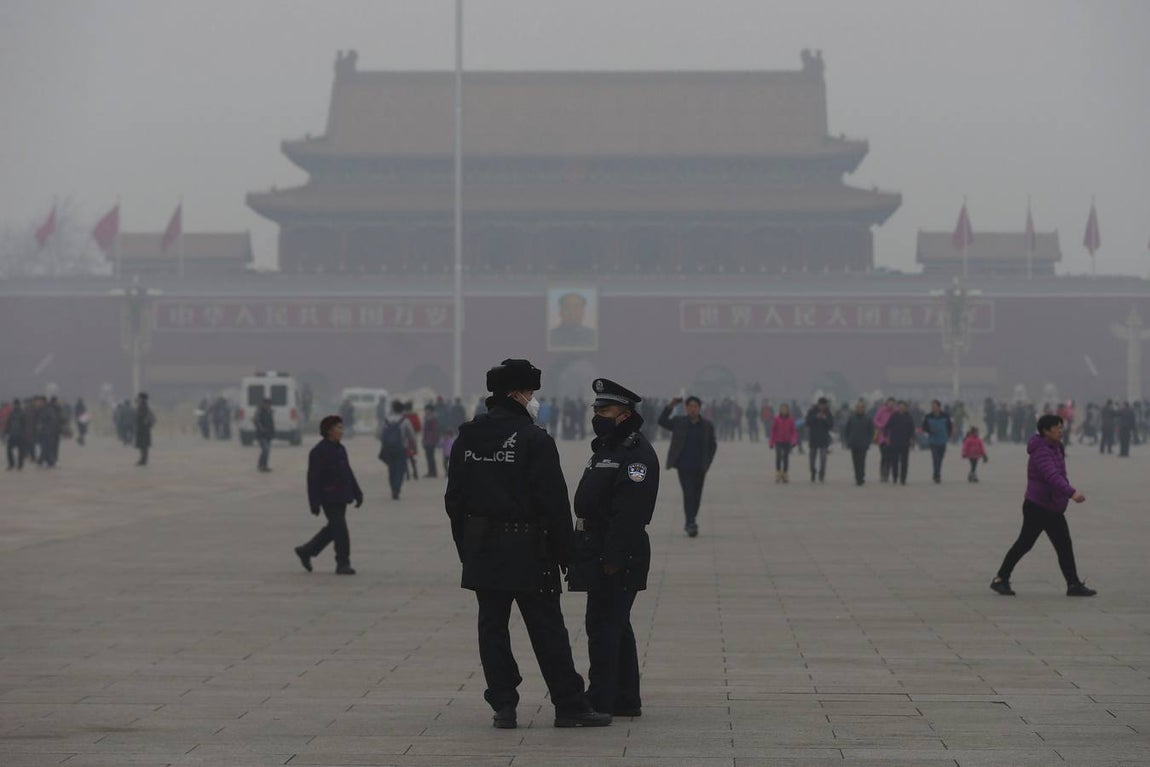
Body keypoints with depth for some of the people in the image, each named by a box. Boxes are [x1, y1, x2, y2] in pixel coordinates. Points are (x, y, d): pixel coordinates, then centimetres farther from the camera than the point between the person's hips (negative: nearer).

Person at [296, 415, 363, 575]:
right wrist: (314, 502, -18)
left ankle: (306, 551, 27)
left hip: (341, 497, 9)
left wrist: (357, 493, 16)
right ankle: (343, 564, -1)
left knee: (333, 529, 15)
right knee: (340, 530, -8)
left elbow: (348, 473, 20)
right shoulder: (319, 451, -13)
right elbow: (313, 478, -15)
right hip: (329, 498, -9)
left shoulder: (340, 449, 13)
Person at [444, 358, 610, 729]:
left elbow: (454, 499, 10)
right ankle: (570, 706, 5)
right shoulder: (535, 440, -11)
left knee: (492, 627, 9)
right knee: (547, 630, 1)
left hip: (480, 549, 5)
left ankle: (503, 705, 8)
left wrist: (466, 547, 16)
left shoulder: (466, 438, 7)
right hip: (527, 550, -5)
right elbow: (554, 502, -12)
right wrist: (565, 551, -4)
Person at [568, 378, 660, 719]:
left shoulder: (637, 454, -15)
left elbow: (629, 512, -22)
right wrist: (582, 550, 18)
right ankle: (626, 700, 20)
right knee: (616, 626, 14)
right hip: (598, 551, 10)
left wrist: (613, 558, -25)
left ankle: (600, 701, -6)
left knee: (603, 627, -9)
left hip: (617, 555, -10)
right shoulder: (606, 448, 18)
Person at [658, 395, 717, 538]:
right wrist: (670, 407, -21)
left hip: (699, 467, 2)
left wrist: (707, 462, 4)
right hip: (684, 467, -2)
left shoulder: (707, 426, 3)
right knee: (688, 493, -14)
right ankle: (691, 524, -17)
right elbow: (662, 421, -11)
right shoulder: (679, 422, 1)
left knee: (696, 495, 9)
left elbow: (712, 445, 11)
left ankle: (691, 522, 26)